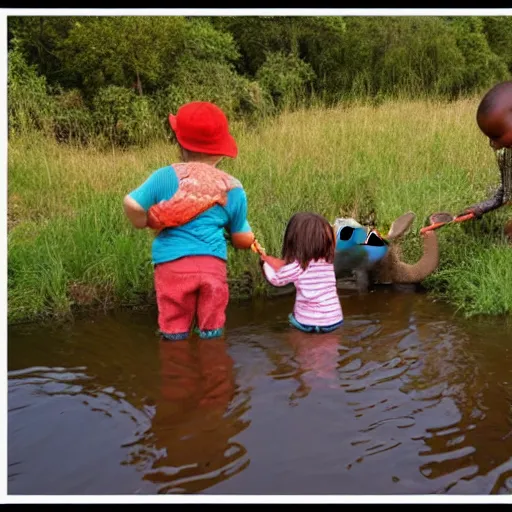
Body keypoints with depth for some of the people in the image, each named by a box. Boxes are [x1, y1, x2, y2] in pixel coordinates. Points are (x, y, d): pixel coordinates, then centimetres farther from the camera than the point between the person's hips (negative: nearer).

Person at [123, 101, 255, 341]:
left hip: (173, 265, -1)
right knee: (212, 333, 13)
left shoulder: (167, 176, -1)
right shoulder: (232, 188, 5)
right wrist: (245, 230, 32)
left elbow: (132, 204, -10)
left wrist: (144, 223, 10)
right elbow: (242, 240, 9)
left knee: (174, 334, 9)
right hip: (213, 265, 2)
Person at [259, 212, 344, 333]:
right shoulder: (327, 260, 1)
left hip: (308, 324, -3)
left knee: (291, 317, 26)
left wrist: (264, 262, 23)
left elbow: (275, 279, 6)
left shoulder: (296, 266, -14)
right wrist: (266, 257, 21)